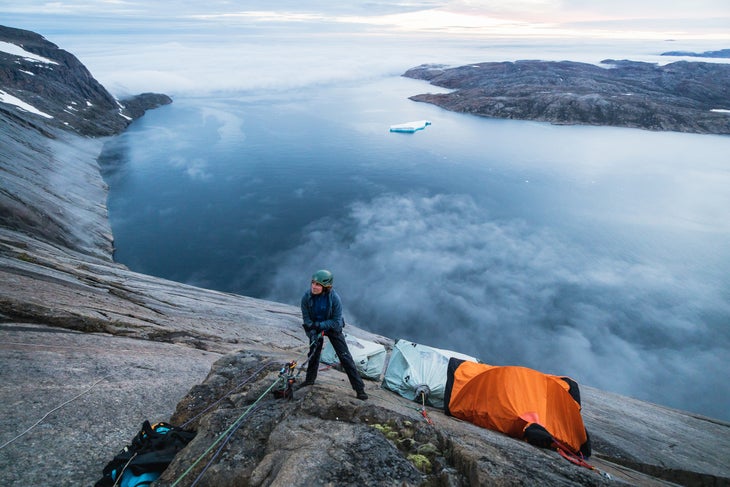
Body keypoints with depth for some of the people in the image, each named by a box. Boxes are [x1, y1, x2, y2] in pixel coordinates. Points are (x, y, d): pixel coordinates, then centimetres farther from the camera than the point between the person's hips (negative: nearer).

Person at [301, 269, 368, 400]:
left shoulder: (334, 298, -29)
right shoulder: (306, 297, -22)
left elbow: (336, 321, -23)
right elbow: (306, 319, -14)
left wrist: (320, 325, -31)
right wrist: (313, 334, -25)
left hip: (333, 328, -2)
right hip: (315, 327, 2)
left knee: (345, 357, -3)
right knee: (313, 354, 14)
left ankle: (359, 388, 4)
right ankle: (309, 380, 40)